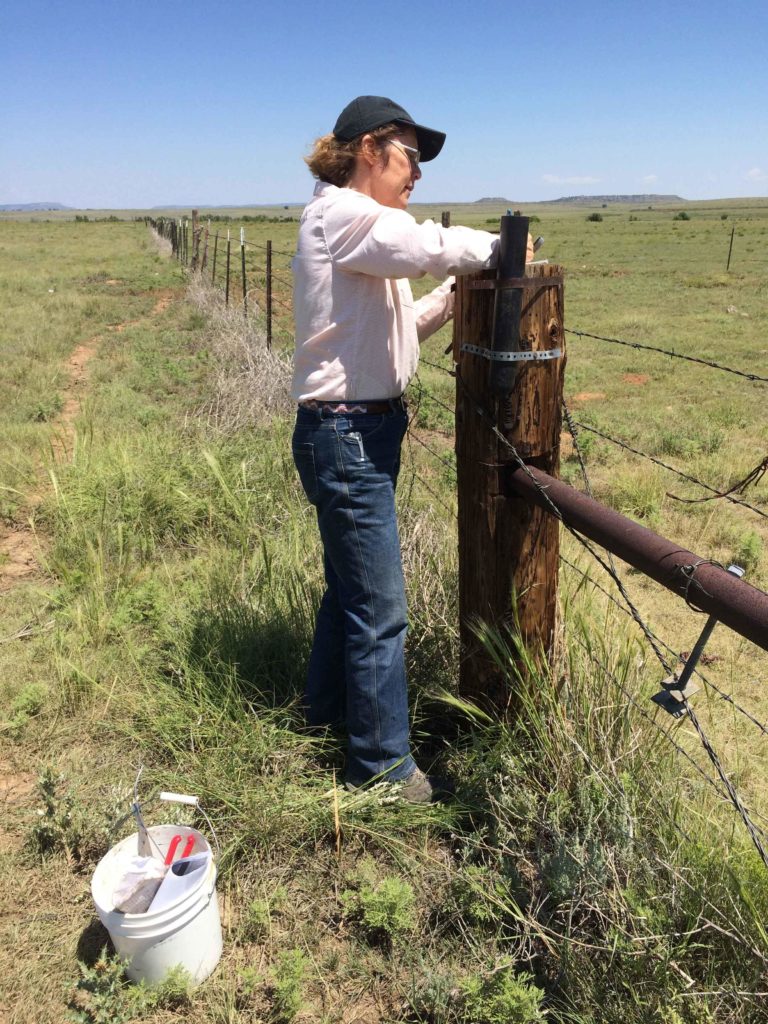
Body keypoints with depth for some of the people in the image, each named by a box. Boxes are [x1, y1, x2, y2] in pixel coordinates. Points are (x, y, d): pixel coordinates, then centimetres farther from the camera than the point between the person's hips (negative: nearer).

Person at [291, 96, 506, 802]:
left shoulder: (359, 226, 19)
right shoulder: (341, 213, -12)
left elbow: (397, 326, 18)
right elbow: (436, 246, -26)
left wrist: (453, 299, 5)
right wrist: (498, 248, -8)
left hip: (365, 432, 11)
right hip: (345, 435, -11)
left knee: (350, 585, 22)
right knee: (380, 608, -2)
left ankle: (328, 709, 41)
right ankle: (381, 762, 14)